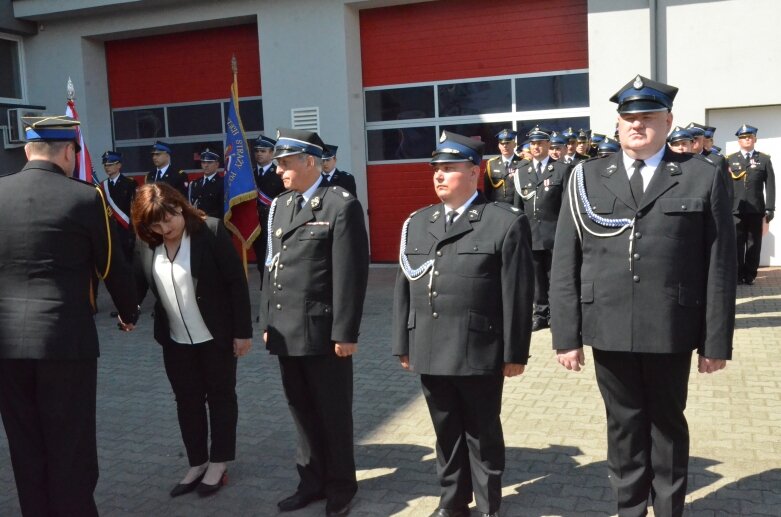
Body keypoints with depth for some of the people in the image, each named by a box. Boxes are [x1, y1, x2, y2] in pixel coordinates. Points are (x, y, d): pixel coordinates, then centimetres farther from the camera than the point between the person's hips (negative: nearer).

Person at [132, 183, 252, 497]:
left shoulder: (211, 231, -16)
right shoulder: (146, 244, -1)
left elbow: (237, 282, -14)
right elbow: (138, 283, 5)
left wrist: (243, 330, -15)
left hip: (216, 335, -5)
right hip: (175, 340, 5)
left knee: (220, 397, 9)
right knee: (187, 401, 14)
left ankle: (218, 464, 23)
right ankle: (197, 464, 29)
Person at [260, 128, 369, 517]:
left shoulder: (342, 205, -9)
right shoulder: (279, 206, 13)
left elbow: (351, 274, -13)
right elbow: (272, 268, 14)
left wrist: (345, 332, -15)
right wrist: (267, 322, 13)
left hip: (323, 332, -6)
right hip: (287, 332, 6)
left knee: (333, 414, 8)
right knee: (302, 412, 16)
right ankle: (312, 482, 31)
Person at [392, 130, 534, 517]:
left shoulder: (506, 223, -5)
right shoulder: (416, 223, 11)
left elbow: (517, 294, -7)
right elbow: (403, 288, 11)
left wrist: (515, 352, -8)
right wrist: (403, 344, 9)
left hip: (479, 353, -4)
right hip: (429, 352, 5)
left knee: (482, 434, 11)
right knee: (446, 433, 17)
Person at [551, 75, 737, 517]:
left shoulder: (702, 177, 0)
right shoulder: (587, 178, 3)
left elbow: (720, 265, -1)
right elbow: (565, 264, 1)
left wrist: (717, 340, -3)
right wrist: (567, 335, -2)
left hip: (671, 331, -1)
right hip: (608, 329, 1)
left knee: (668, 422, 14)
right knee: (624, 423, 14)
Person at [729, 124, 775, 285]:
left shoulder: (764, 159, 10)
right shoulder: (730, 160, 11)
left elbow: (770, 185, 5)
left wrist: (770, 208, -3)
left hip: (756, 209, 1)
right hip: (735, 209, 0)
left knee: (754, 243, 4)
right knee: (737, 243, -1)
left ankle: (750, 275, 11)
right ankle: (737, 275, 4)